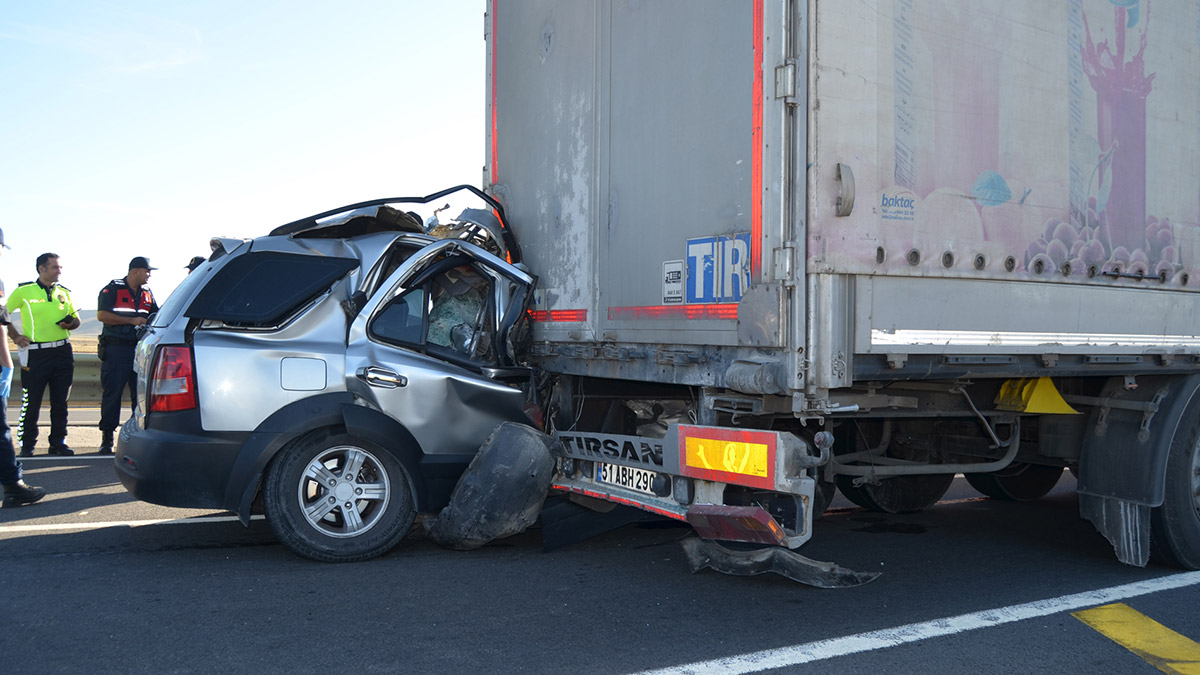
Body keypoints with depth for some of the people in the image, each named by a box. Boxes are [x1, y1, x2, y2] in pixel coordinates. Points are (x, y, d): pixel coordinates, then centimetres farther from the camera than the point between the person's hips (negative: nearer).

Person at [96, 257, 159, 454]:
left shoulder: (147, 293, 16)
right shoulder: (112, 289, -1)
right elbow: (102, 315, -11)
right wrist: (132, 321, -16)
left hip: (140, 349, 5)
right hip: (116, 349, -5)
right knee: (112, 393, -1)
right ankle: (107, 438, 5)